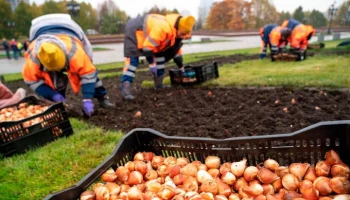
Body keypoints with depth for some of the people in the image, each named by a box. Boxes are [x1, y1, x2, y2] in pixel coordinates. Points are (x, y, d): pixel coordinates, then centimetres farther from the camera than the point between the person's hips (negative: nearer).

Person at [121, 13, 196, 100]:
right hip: (134, 30, -9)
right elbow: (148, 46, -36)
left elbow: (176, 49, 10)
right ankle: (125, 88, -25)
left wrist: (181, 66, 14)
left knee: (159, 54, 7)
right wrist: (151, 63, -29)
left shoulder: (175, 31, -5)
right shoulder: (163, 28, -37)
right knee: (132, 59, -21)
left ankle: (159, 83, 14)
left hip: (146, 30, 9)